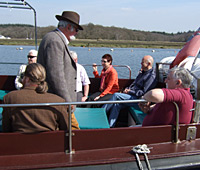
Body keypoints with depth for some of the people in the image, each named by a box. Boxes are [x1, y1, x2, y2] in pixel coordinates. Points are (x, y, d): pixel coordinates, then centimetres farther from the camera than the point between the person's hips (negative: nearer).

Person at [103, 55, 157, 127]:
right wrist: (127, 89, 6)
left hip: (137, 99, -9)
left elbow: (143, 92, -19)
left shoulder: (151, 76, -13)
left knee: (116, 95, -19)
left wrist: (130, 91, -14)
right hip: (132, 95, 9)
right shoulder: (142, 72, 19)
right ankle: (110, 126, -13)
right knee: (117, 104, -13)